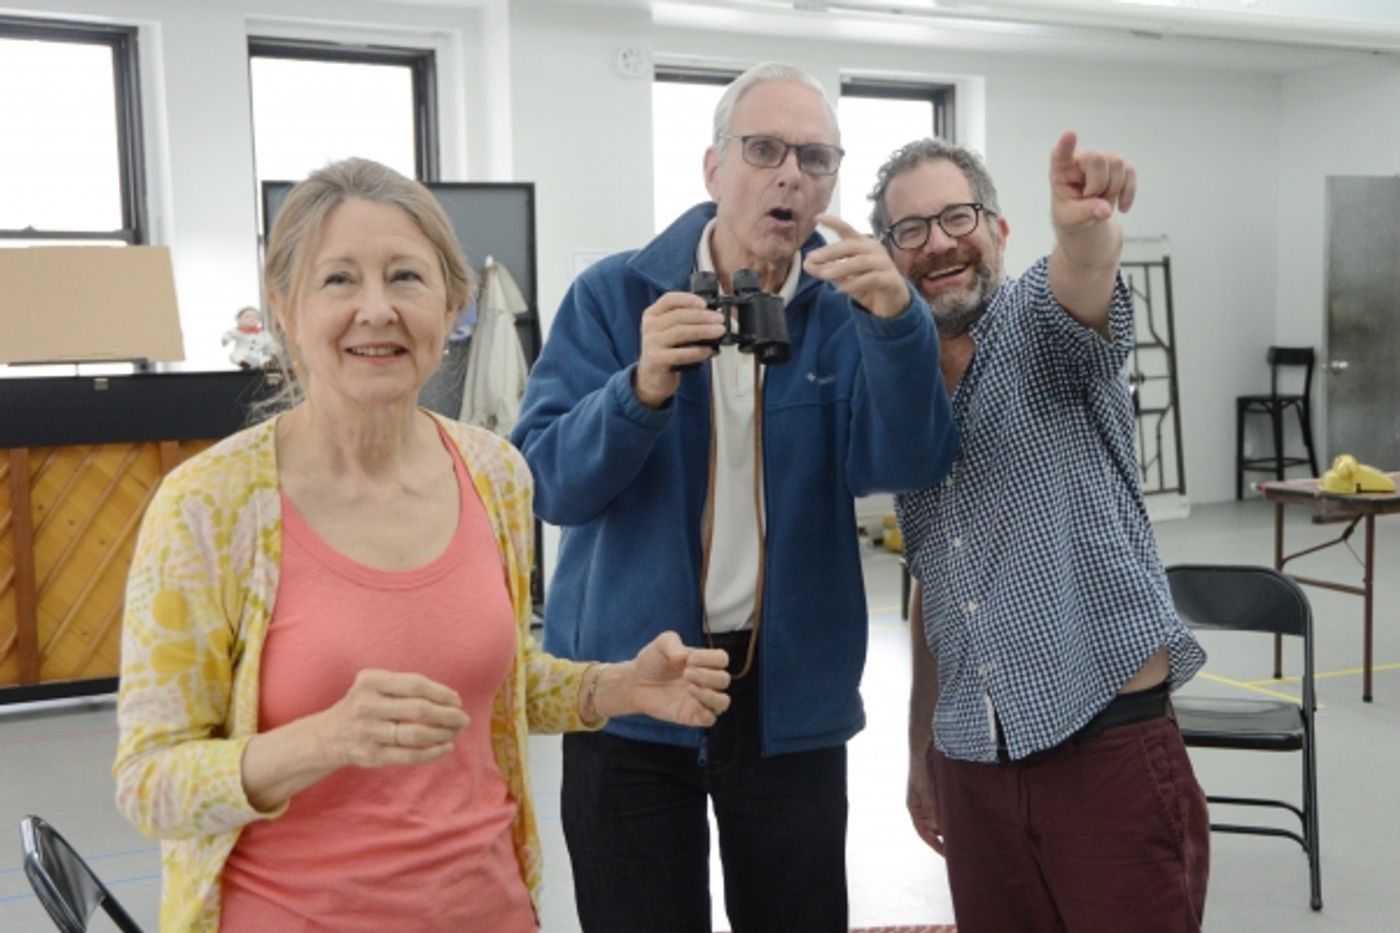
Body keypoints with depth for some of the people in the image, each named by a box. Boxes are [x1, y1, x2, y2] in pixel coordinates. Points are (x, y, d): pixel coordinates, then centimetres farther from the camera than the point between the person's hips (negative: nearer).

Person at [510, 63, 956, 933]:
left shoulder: (846, 309, 1)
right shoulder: (614, 296, -4)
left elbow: (905, 464, -15)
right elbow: (549, 482, -12)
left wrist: (898, 321, -31)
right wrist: (643, 388, -30)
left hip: (792, 690, 2)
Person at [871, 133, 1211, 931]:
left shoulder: (1048, 331, -3)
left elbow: (1082, 286, -29)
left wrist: (1088, 229, -51)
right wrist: (921, 749, 18)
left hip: (1111, 751, -5)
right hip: (970, 767, 5)